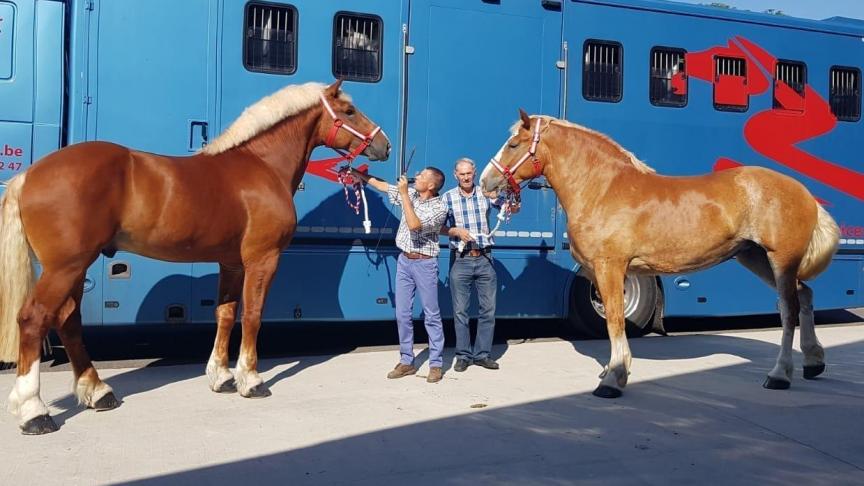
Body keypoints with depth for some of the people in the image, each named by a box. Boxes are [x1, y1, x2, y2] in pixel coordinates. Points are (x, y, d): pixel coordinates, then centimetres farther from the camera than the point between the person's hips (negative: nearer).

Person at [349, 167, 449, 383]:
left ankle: (436, 364, 6)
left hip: (424, 263, -6)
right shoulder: (410, 194, 5)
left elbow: (414, 225, -27)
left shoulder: (439, 207, -14)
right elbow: (381, 185, 13)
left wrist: (404, 194, -24)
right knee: (402, 314, 7)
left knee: (431, 315, 0)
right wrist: (356, 172, 12)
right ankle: (406, 361, 15)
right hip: (404, 261, 6)